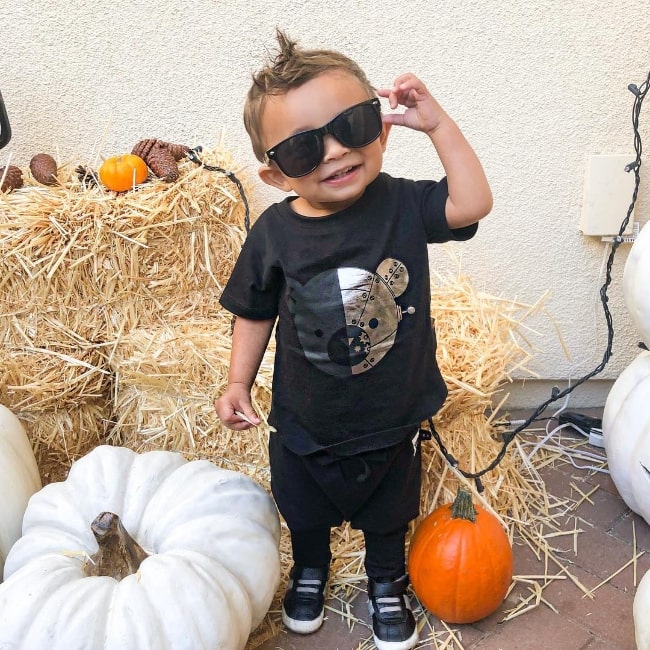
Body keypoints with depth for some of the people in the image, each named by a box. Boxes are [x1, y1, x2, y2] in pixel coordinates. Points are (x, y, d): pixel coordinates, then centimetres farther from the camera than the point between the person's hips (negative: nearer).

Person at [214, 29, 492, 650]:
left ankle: (386, 582, 57)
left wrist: (437, 123, -25)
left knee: (387, 517, 26)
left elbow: (473, 204, -23)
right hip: (304, 429, 0)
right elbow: (255, 315, -5)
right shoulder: (273, 234, -17)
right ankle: (310, 570, 60)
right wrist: (238, 384, -5)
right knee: (305, 515, 27)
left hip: (391, 423, 0)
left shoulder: (402, 205, -14)